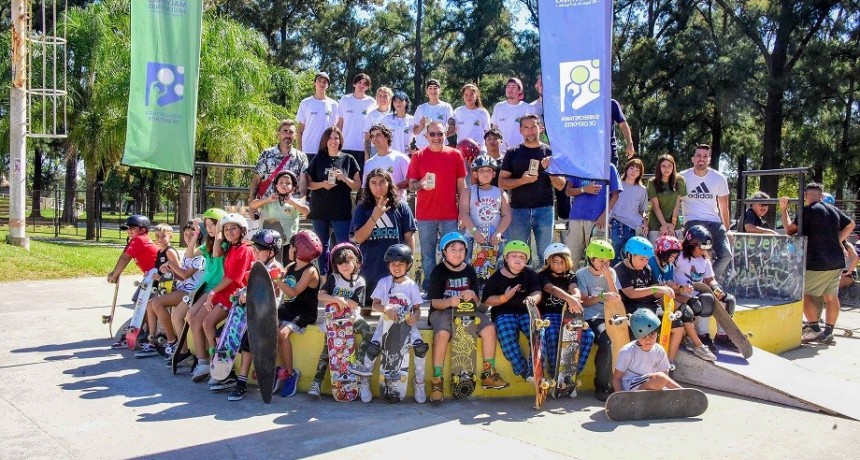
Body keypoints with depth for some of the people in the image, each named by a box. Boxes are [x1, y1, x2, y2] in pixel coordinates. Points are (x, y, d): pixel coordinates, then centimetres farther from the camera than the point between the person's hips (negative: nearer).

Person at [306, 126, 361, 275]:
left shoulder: (348, 159, 4)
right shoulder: (318, 159, 7)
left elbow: (357, 185, 4)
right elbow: (308, 183, 7)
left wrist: (344, 178, -15)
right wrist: (322, 184, -12)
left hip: (342, 211, -2)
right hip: (320, 210, 2)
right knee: (322, 246, 10)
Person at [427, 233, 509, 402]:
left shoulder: (469, 270, 6)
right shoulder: (439, 271, -5)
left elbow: (477, 302, 6)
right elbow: (435, 302, -10)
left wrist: (473, 296, -18)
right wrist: (449, 301, -31)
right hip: (443, 311, -4)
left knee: (489, 328, -20)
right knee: (442, 333, -34)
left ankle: (488, 373, -6)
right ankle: (437, 379, -23)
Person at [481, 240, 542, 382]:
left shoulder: (530, 275, 6)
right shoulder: (496, 277, 3)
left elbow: (537, 292, -11)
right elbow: (486, 300, 0)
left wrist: (533, 298, -36)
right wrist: (504, 298, -16)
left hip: (526, 312, 1)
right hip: (504, 313, -1)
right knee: (507, 336, -33)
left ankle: (534, 371, -22)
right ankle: (522, 370, -25)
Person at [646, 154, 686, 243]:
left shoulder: (679, 180, -1)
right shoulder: (652, 182, -6)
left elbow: (677, 204, -1)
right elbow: (656, 206, -8)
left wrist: (673, 224, -8)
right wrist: (664, 224, -13)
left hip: (673, 222, 1)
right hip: (656, 222, -1)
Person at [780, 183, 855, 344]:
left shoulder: (809, 210, -12)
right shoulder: (834, 210, 12)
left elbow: (790, 229, -12)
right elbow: (850, 225, 24)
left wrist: (783, 210, -1)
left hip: (818, 262, -8)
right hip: (837, 261, 8)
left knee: (805, 294, -2)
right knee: (831, 297, 10)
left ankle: (814, 329, -7)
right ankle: (827, 332, 13)